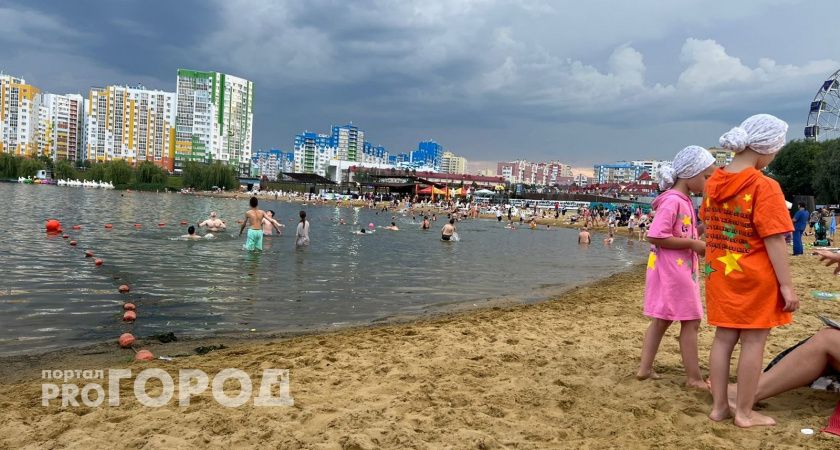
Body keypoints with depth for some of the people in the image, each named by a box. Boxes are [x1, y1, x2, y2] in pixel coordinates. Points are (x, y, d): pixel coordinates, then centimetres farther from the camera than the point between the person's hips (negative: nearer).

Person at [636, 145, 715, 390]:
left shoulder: (684, 201, 13)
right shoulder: (672, 201, -18)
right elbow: (656, 236, -25)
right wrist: (693, 244, -20)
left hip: (682, 269, 10)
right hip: (672, 270, -10)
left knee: (662, 319, 13)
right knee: (691, 322, -2)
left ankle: (645, 367, 20)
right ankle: (694, 377, 8)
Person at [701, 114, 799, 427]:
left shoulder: (714, 182, 3)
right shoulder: (765, 186, -17)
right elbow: (774, 241, -18)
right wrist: (787, 285, -13)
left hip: (719, 273, 6)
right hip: (755, 276, -6)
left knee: (723, 338, 12)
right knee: (753, 342, 6)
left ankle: (719, 406, 21)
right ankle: (744, 413, 15)